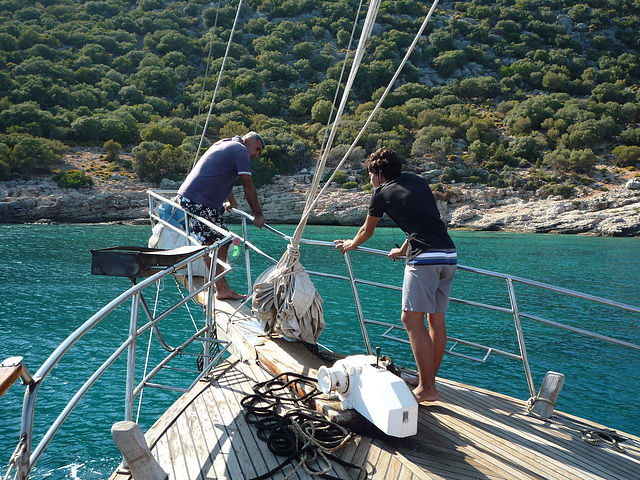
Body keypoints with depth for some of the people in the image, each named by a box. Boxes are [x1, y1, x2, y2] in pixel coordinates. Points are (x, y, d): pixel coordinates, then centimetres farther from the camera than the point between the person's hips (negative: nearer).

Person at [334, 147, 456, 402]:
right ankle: (430, 378, 23)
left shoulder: (382, 192, 8)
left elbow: (366, 231, 23)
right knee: (436, 318, 13)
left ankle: (427, 388, -6)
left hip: (424, 258, -7)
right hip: (450, 255, 7)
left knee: (412, 319, -4)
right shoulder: (419, 181, 23)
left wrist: (350, 244, 45)